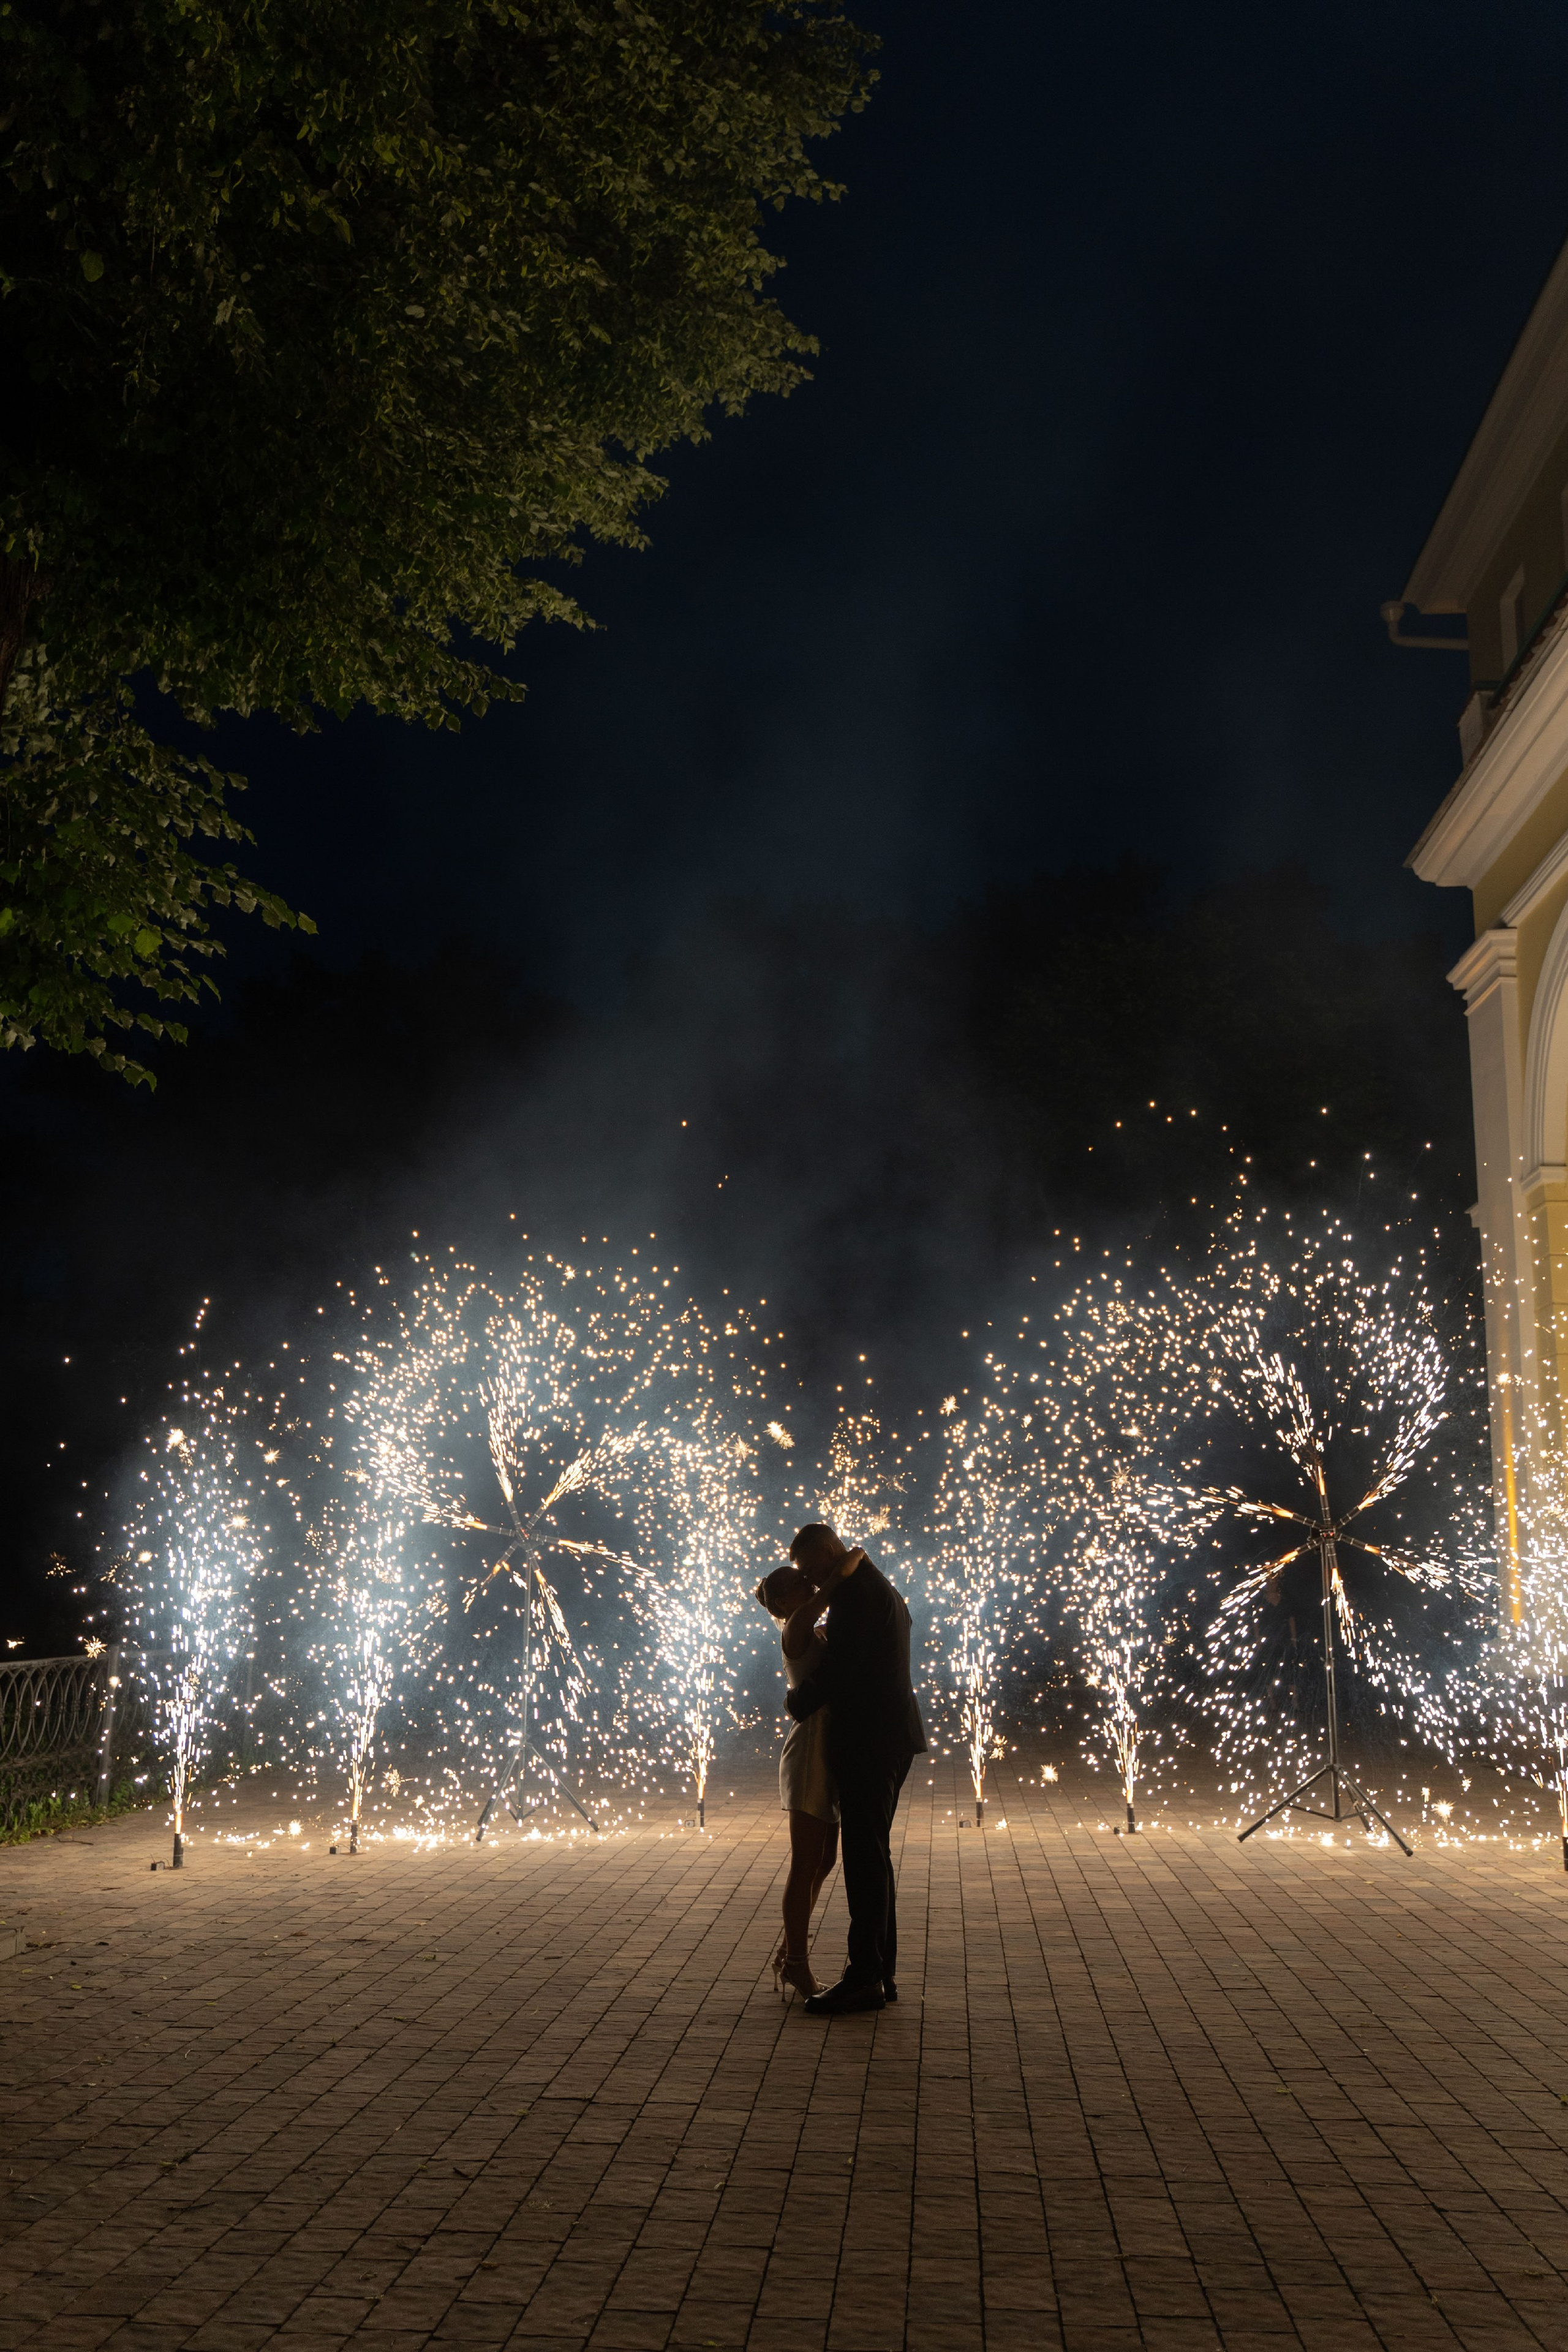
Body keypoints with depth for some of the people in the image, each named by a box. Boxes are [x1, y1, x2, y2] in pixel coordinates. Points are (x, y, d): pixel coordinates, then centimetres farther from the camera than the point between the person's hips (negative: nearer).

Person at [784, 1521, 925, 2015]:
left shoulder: (856, 1591, -14)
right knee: (873, 1854, 12)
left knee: (865, 1856, -8)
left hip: (869, 1742, -10)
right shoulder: (884, 1591, 19)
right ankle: (881, 1973, 16)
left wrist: (796, 1701, -5)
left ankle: (864, 1976, -6)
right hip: (886, 1740, 10)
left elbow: (838, 1667, -20)